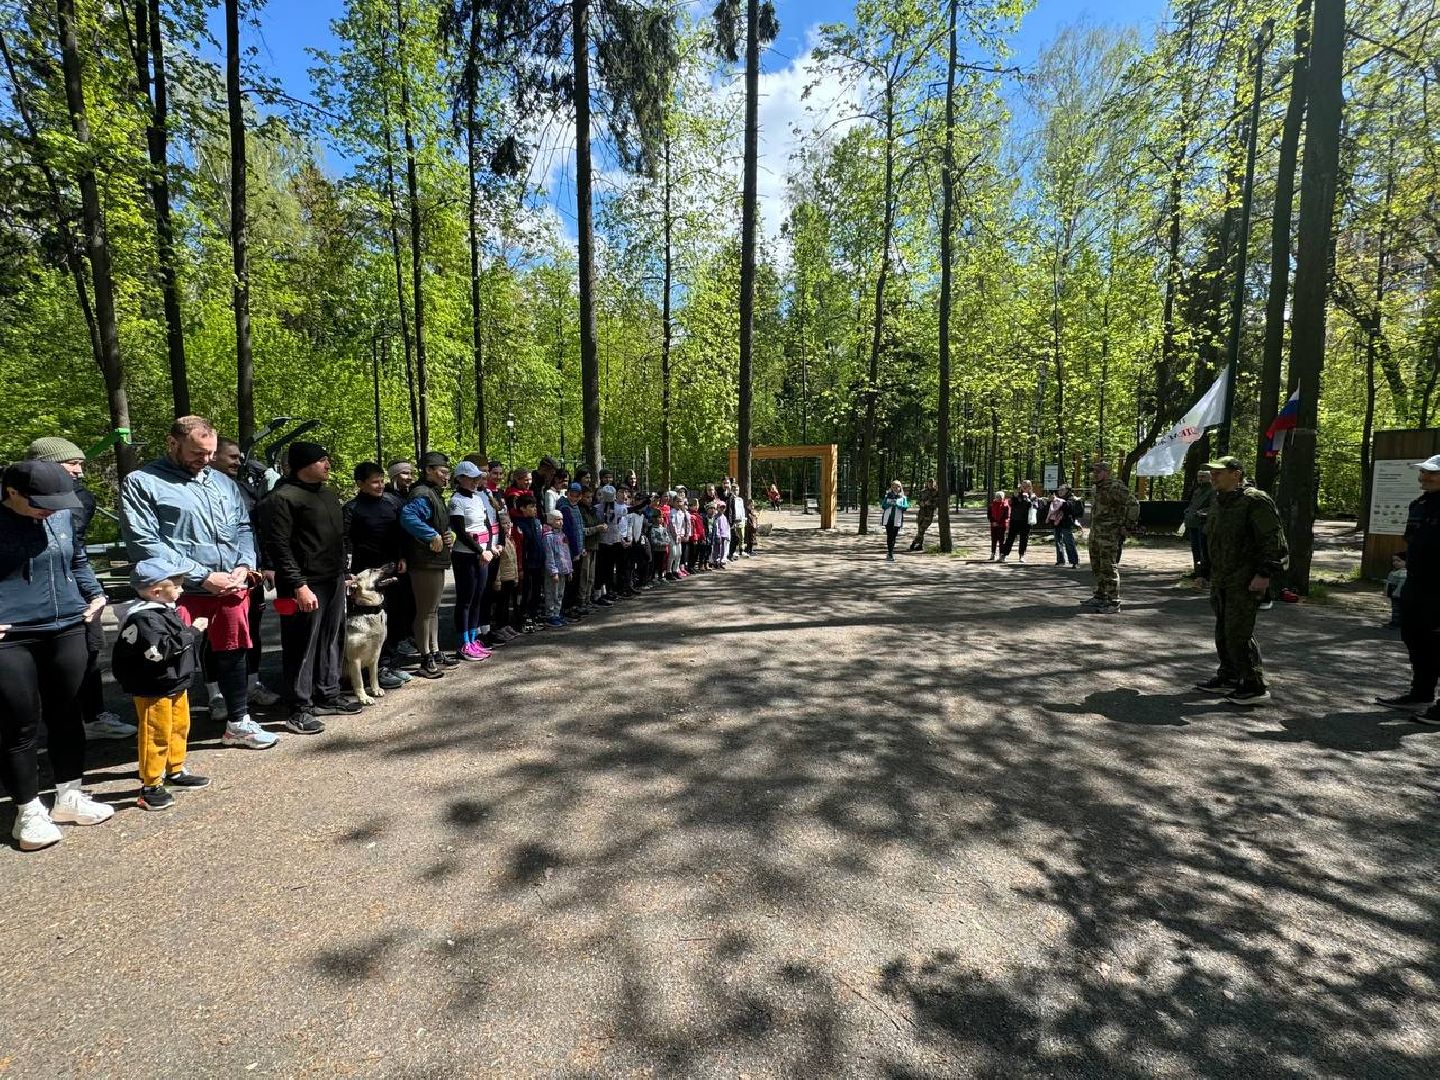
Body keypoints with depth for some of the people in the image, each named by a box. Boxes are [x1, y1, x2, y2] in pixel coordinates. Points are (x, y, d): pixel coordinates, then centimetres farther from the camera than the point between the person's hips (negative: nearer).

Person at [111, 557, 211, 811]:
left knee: (179, 728, 21)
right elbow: (160, 650, -31)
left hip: (176, 685, 10)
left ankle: (175, 771, 36)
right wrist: (191, 632, -25)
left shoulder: (168, 610, 8)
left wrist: (193, 631, 3)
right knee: (156, 736, -1)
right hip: (153, 690, -10)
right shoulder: (144, 617, -22)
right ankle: (151, 786, 11)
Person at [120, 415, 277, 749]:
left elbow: (244, 528, 15)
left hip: (232, 590, 5)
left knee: (234, 654, 16)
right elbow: (144, 543, -12)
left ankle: (238, 723, 31)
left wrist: (244, 565, -4)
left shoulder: (223, 482, 14)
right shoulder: (141, 483, -4)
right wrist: (202, 576, -16)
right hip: (180, 593, -5)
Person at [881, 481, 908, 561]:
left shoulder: (903, 497, 8)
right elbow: (883, 506, 4)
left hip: (897, 520, 0)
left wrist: (897, 504, -17)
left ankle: (890, 553, 11)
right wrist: (889, 503, -14)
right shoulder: (888, 495, 10)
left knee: (893, 536, 3)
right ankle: (890, 553, 0)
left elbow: (905, 507, -4)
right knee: (889, 536, -2)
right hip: (888, 519, 0)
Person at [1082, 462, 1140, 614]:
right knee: (1097, 567, 16)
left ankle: (1113, 603, -3)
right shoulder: (1099, 488, 15)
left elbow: (1133, 504, -19)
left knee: (1109, 569, -8)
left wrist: (1126, 526, -15)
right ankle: (1099, 598, 27)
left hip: (1109, 535, -10)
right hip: (1095, 534, 10)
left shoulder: (1115, 487, -14)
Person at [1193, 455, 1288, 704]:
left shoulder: (1255, 501, -13)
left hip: (1245, 583, -9)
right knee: (1223, 632, 15)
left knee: (1238, 634, -7)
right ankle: (1228, 677, 27)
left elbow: (1274, 541, -17)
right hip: (1221, 581, 9)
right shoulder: (1218, 502, 16)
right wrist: (1211, 575, 23)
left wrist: (1264, 574, -20)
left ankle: (1254, 686, 4)